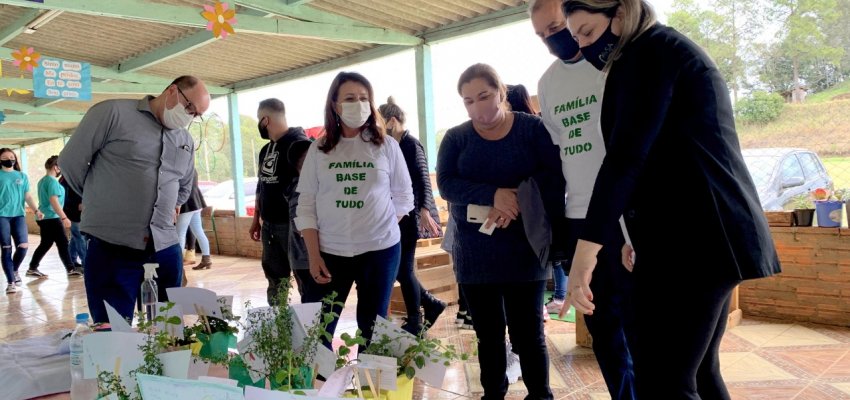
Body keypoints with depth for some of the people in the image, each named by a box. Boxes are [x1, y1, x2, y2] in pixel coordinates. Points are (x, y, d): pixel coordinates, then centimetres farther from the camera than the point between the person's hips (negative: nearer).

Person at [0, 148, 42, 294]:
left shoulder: (22, 176, 13)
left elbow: (28, 196, 13)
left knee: (23, 246, -6)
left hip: (18, 215, 3)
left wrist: (36, 210, 0)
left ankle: (14, 270, 23)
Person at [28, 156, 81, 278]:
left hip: (44, 217, 10)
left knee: (45, 244, 15)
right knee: (63, 243, -5)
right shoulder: (52, 181, -15)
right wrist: (64, 217, -24)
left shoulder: (42, 181, 16)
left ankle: (32, 268, 17)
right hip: (52, 218, -10)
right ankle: (71, 270, -3)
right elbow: (54, 201, -23)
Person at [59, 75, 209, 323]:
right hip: (112, 248, -5)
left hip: (166, 249, 6)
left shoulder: (186, 141, 16)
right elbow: (71, 161, -3)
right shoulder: (113, 113, -5)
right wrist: (103, 203, 7)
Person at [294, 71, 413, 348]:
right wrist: (313, 255, -4)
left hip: (381, 250, 0)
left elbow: (404, 197, 8)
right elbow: (306, 205, 3)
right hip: (330, 253, 1)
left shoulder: (386, 146, 2)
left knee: (372, 330, 10)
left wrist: (380, 226, 1)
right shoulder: (319, 150, 4)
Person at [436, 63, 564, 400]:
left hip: (523, 252, -2)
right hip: (473, 255, 3)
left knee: (527, 333, 4)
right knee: (488, 333, 14)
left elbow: (556, 177, -10)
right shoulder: (456, 138, 4)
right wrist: (494, 194, -24)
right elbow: (446, 184, -10)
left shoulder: (532, 128, -1)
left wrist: (517, 203, -23)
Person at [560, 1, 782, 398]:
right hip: (707, 232, 11)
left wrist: (584, 252, -21)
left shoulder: (649, 52, -6)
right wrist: (638, 237, 24)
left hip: (691, 236, -11)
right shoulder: (665, 52, 24)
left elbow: (626, 156, -18)